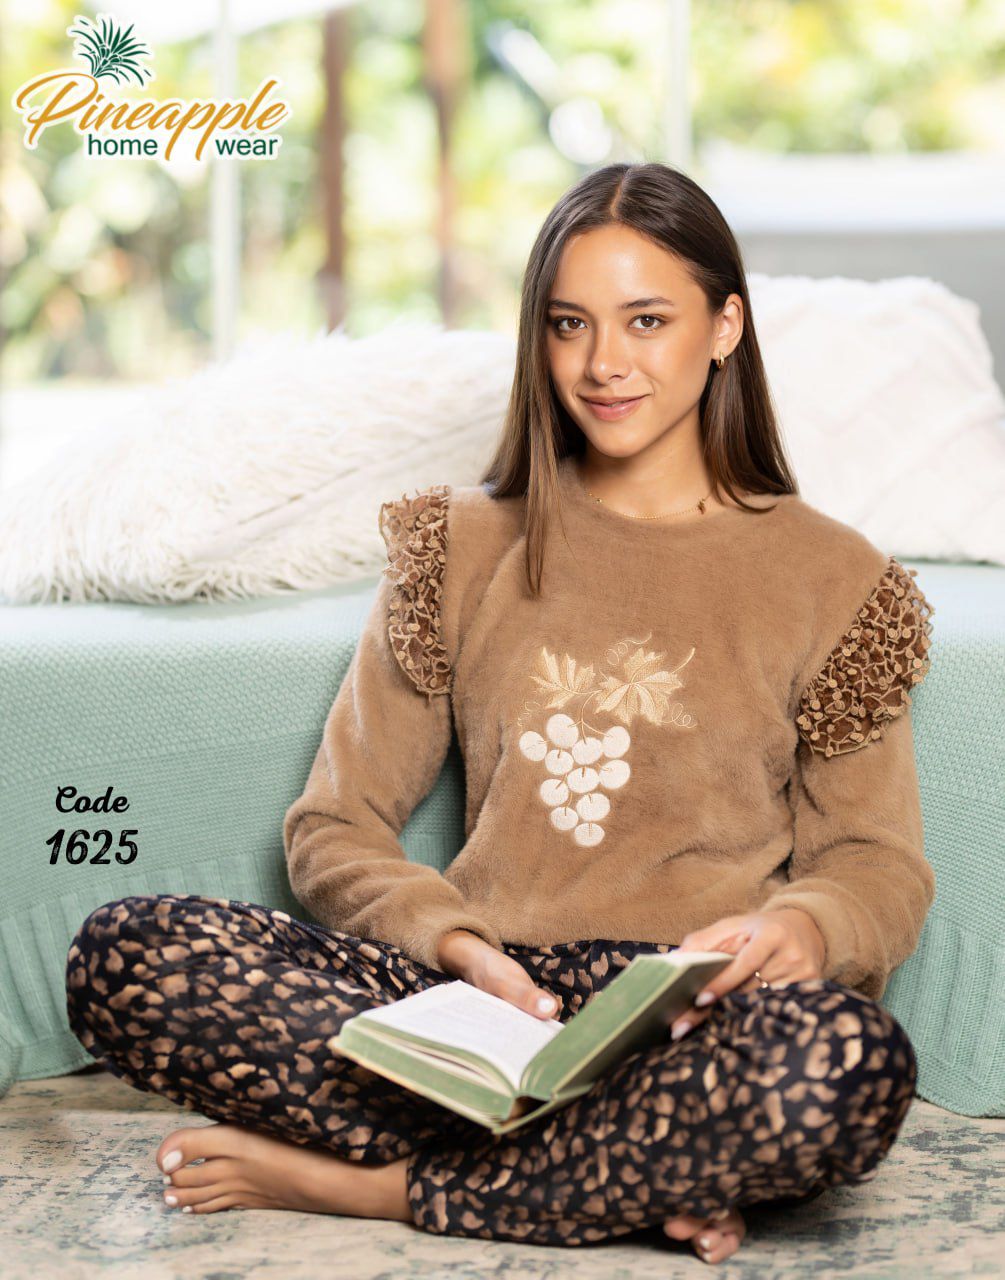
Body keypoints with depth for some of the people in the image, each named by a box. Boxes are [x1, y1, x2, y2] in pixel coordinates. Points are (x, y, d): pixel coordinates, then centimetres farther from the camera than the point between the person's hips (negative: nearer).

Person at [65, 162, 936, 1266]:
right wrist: (454, 944, -11)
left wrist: (801, 927, -15)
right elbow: (333, 829, 10)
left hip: (695, 1019, -1)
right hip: (480, 996, 2)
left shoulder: (824, 576, 10)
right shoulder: (465, 546, 14)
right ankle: (645, 1173, -21)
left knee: (848, 1063, -38)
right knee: (123, 953, -22)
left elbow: (880, 862, 10)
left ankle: (366, 1186, -20)